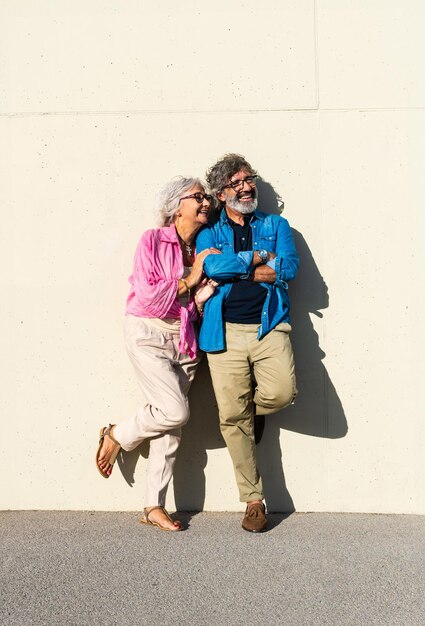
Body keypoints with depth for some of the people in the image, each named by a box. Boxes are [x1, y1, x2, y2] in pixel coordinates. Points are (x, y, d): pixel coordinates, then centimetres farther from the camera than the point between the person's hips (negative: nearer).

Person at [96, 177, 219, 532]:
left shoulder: (206, 249, 9)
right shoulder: (153, 241, -6)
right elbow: (147, 296, -17)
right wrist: (189, 280, -12)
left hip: (185, 339, 5)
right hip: (148, 335, -5)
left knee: (171, 423, 4)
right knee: (175, 412, -16)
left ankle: (155, 506, 16)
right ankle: (117, 437, 14)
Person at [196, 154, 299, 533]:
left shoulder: (276, 225, 17)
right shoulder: (210, 231, 14)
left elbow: (288, 268, -3)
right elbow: (213, 267, -9)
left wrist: (231, 266, -5)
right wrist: (258, 257, -2)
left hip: (268, 326, 1)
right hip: (225, 331, 0)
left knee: (283, 391, -22)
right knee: (232, 418, -1)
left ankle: (254, 412, 16)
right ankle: (254, 500, 15)